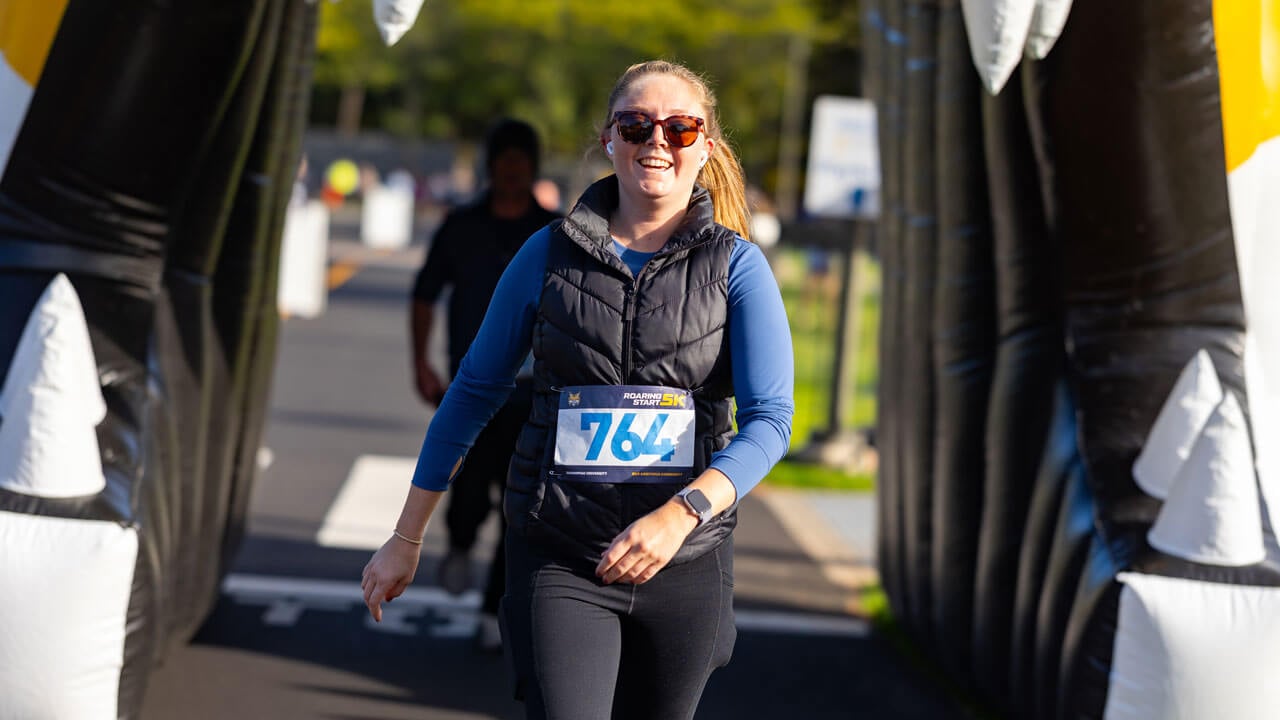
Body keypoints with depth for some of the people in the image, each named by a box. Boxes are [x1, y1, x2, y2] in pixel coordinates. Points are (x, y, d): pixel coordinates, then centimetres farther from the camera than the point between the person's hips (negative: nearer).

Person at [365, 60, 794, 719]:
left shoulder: (736, 267, 0)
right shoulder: (549, 254, 3)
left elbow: (769, 420, -9)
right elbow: (474, 392, 10)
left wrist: (678, 516, -26)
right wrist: (405, 537, 11)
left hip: (686, 560, 1)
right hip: (559, 559, -1)